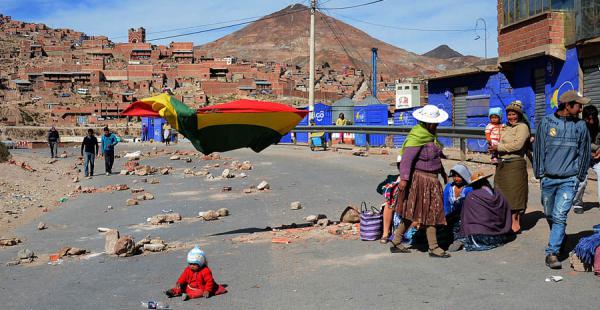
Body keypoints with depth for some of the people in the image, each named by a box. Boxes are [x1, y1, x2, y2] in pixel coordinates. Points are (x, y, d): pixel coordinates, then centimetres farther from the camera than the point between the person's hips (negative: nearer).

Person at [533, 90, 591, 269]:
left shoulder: (580, 126, 3)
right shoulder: (546, 123, -1)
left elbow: (585, 153, 11)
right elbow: (539, 149, 5)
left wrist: (579, 176, 9)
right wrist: (539, 173, 5)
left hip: (569, 180, -1)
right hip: (548, 179, 1)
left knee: (560, 216, -11)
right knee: (549, 215, 14)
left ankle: (552, 252, -9)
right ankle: (559, 239, 39)